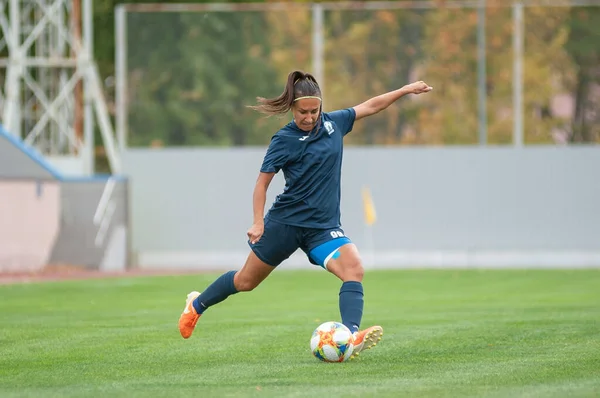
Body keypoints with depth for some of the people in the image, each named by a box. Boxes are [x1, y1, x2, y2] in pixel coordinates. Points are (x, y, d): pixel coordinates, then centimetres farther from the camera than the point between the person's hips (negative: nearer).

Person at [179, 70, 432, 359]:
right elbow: (262, 183, -9)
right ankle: (197, 305, 36)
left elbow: (370, 106, 16)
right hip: (285, 223, -4)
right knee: (247, 281, 10)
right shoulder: (284, 140, -10)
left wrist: (405, 90, 15)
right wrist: (258, 222, -19)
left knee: (354, 270, -23)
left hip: (323, 226, 4)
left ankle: (351, 336, -36)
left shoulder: (333, 123, 4)